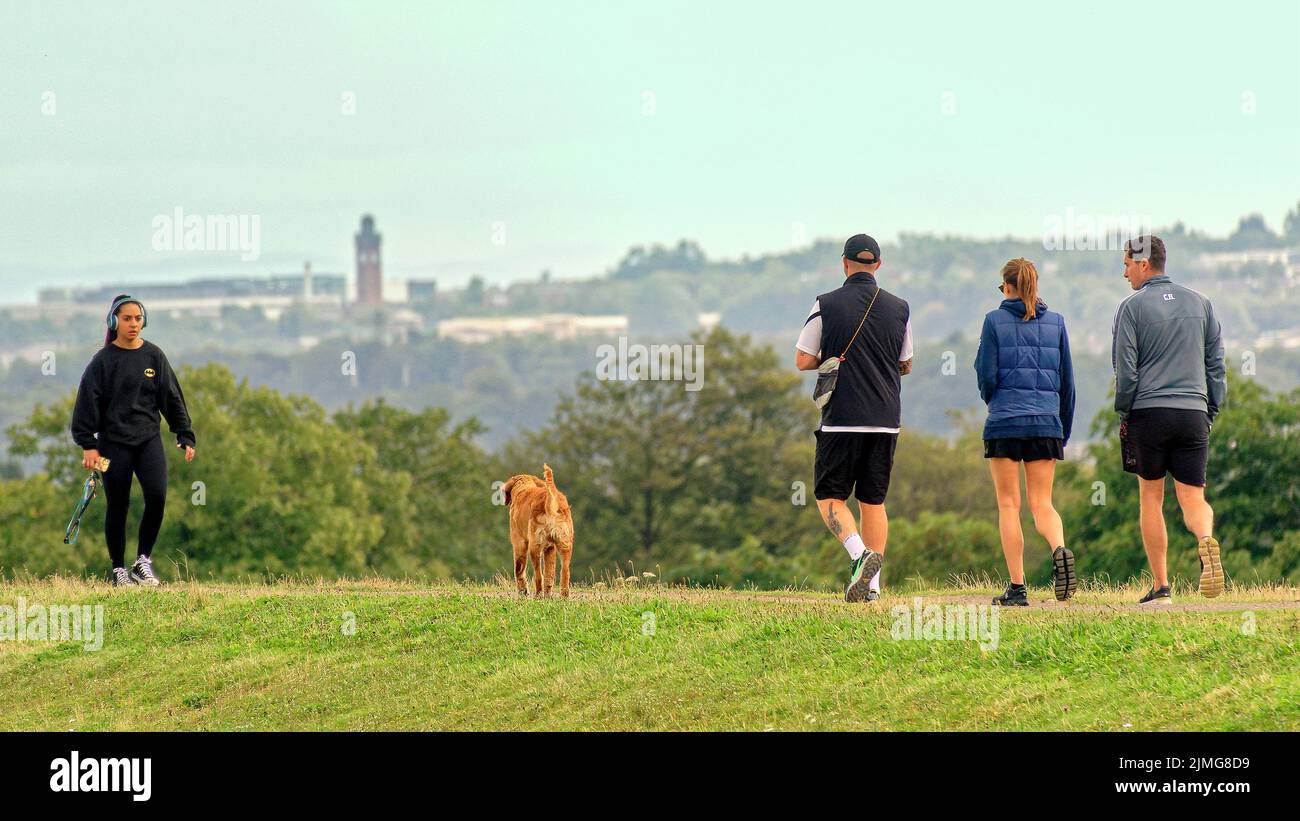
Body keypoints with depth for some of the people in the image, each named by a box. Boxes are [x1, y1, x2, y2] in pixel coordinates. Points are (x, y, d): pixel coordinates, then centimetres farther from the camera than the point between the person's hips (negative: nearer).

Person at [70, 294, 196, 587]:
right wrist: (88, 445, -8)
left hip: (149, 439, 2)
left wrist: (185, 436, 6)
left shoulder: (154, 356, 6)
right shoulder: (103, 360, -2)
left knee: (157, 497, -14)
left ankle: (143, 560, 0)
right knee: (118, 507, 1)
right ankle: (119, 569, 12)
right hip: (114, 442, -2)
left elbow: (172, 398, 10)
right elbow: (88, 402, -2)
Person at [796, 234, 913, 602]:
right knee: (873, 500, 11)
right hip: (886, 420, 3)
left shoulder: (826, 305, -4)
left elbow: (803, 361, -4)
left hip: (842, 420, -3)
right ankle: (871, 584, 6)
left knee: (829, 495, 4)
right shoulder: (898, 309, 5)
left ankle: (859, 554, -21)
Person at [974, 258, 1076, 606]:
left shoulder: (995, 320, -2)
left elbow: (986, 376, -4)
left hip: (1005, 422, -3)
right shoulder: (1055, 323, 8)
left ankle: (1017, 587, 1)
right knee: (1042, 503, 6)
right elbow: (1067, 381, 9)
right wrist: (1064, 432, 17)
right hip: (1046, 422, 3)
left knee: (1009, 504, 4)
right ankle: (1059, 549, -25)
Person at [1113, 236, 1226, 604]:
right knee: (1192, 496, 3)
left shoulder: (1132, 307, -2)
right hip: (1193, 413, 3)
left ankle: (1161, 586, 4)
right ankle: (1206, 540, -31)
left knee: (1151, 498, 7)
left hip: (1148, 412, -3)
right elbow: (1216, 362, 11)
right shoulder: (1199, 303, 11)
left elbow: (1125, 368, -5)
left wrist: (1123, 413, 6)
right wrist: (1211, 410, 17)